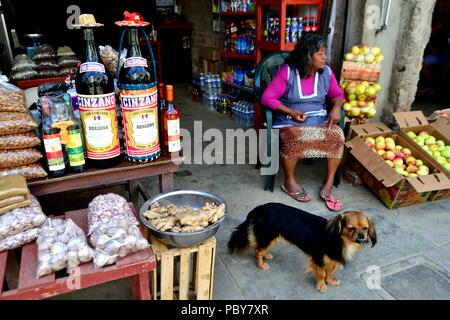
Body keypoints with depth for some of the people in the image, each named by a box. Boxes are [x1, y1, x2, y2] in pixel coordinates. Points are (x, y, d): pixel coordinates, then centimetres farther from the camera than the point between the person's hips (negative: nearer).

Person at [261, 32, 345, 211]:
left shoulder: (326, 72, 5)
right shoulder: (287, 72, -10)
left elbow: (337, 94, 17)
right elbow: (267, 97, -11)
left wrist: (336, 107, -6)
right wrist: (291, 112, -19)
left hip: (320, 119, 4)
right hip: (290, 120, -4)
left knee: (337, 135, -25)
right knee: (295, 138, -37)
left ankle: (328, 185, -17)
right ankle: (289, 182, -14)